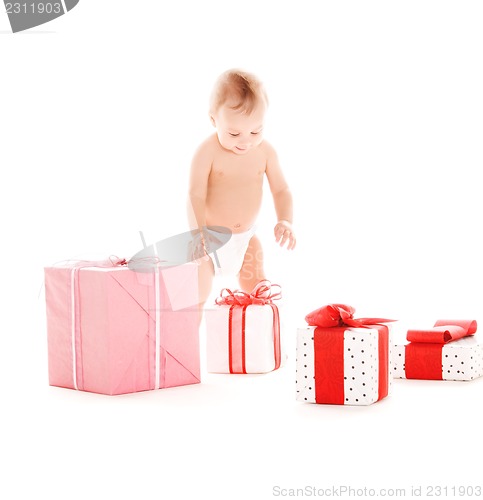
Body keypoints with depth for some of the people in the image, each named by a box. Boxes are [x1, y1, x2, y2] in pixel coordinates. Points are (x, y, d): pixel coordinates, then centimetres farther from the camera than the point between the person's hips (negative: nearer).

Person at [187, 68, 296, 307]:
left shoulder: (266, 151, -8)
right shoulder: (207, 152, -20)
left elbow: (281, 190, -1)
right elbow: (196, 196, -23)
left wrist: (285, 221, -20)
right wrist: (198, 233, -38)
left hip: (247, 237, 4)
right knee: (197, 293, -9)